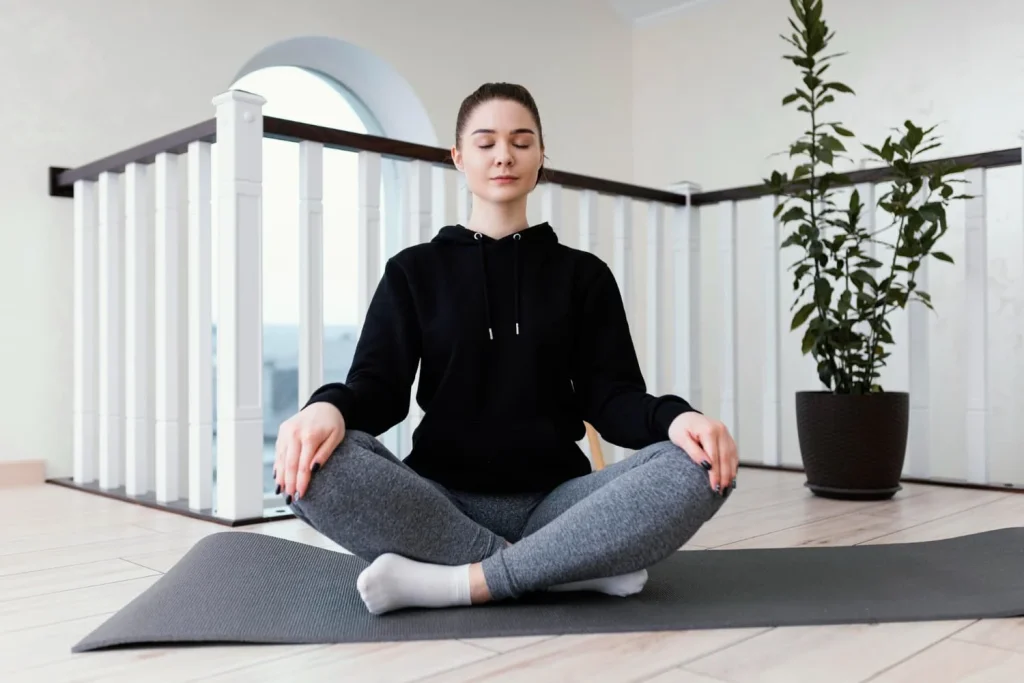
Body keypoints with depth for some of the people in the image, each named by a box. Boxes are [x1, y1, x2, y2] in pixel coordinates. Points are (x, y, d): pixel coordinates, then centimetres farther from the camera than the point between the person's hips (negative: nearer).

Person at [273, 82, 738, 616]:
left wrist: (674, 417, -22)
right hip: (442, 505, 0)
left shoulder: (583, 274, 12)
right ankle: (581, 565, -26)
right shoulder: (413, 271, 10)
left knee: (695, 470, -27)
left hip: (553, 504, 1)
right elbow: (379, 387, -1)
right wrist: (329, 407, -26)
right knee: (317, 465, -31)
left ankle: (452, 582, -28)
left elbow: (611, 398, 2)